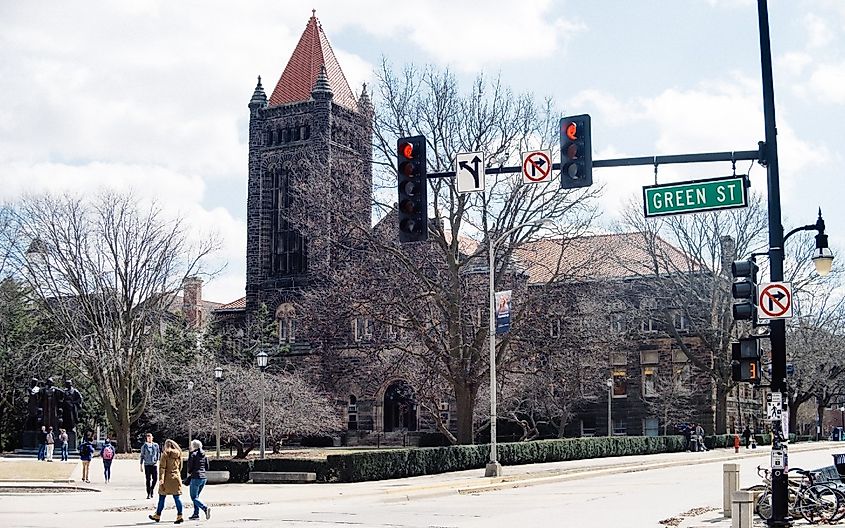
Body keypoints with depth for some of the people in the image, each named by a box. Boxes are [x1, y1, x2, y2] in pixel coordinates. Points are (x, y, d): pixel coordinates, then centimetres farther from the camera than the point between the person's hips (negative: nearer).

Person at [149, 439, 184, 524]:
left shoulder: (165, 454, -9)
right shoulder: (179, 454, 7)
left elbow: (162, 467, -13)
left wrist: (161, 478, -14)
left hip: (167, 479, -4)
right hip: (176, 478, 5)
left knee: (162, 497, 9)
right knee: (177, 497, 4)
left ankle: (157, 515, 20)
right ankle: (179, 516, -2)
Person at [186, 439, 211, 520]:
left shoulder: (193, 454, -9)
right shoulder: (204, 455, 11)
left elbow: (190, 466, -9)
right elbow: (207, 467, 13)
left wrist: (189, 473, 11)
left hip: (196, 477, -7)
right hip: (203, 477, 7)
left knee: (194, 497, -3)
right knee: (196, 496, 17)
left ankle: (205, 508, -23)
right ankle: (196, 514, 14)